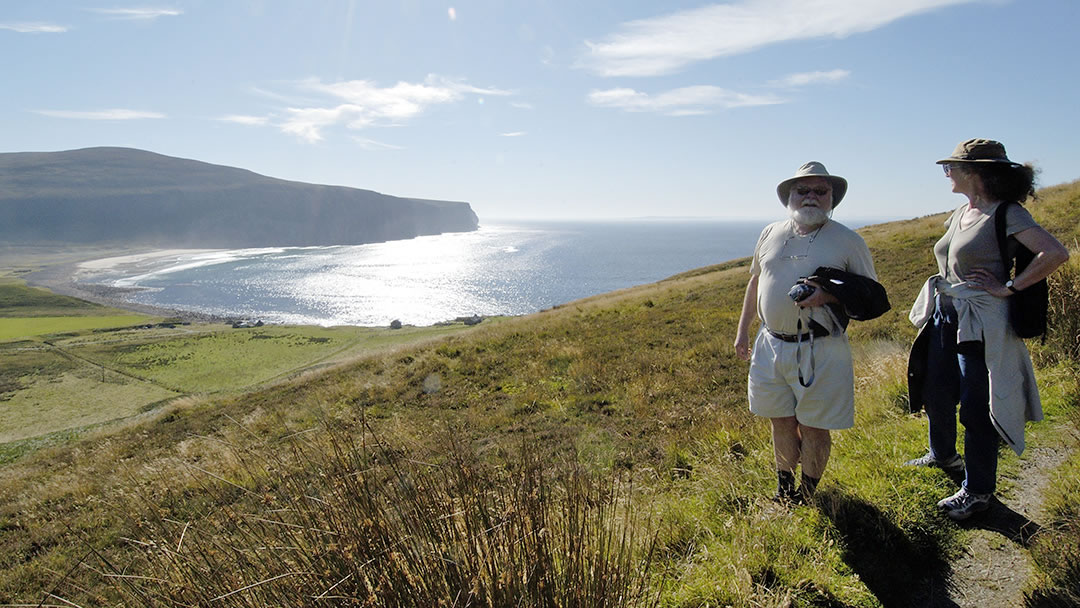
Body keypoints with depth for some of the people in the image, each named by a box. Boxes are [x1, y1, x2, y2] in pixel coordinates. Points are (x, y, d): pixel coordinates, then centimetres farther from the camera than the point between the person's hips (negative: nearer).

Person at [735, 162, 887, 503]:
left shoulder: (847, 241, -2)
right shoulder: (771, 234, 8)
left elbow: (872, 296, 0)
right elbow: (755, 282, 19)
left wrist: (828, 296, -18)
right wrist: (743, 331, 18)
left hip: (820, 351, -3)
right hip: (771, 345, 3)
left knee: (813, 428, 6)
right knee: (781, 422, 14)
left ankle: (807, 494, 27)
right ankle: (784, 487, 33)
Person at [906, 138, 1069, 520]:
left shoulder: (1006, 214, -14)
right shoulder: (961, 213, 10)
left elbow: (1056, 253, -25)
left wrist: (1008, 288, -20)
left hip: (980, 326, -8)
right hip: (945, 317, 8)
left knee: (976, 407, 0)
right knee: (937, 395, 18)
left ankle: (978, 491, 15)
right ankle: (943, 455, 43)